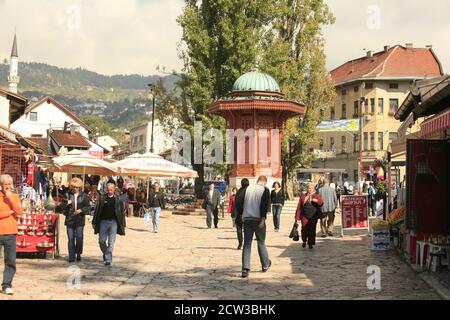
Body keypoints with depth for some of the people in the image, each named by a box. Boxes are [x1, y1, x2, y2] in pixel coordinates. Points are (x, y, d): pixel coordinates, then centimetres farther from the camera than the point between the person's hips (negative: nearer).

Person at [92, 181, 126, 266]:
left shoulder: (118, 199, 1)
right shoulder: (102, 198, 5)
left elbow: (122, 212, 5)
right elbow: (97, 210, 7)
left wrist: (123, 225, 2)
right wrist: (94, 222, 5)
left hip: (113, 222, -2)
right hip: (103, 221, 2)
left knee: (111, 242, -5)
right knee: (101, 241, 6)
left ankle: (108, 259, -2)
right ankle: (105, 253, 32)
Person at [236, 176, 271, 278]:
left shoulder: (247, 189, 7)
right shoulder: (265, 190, -4)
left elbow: (238, 202, 1)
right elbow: (264, 205, -15)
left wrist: (243, 214, 11)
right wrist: (263, 219, -17)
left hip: (247, 219, 3)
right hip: (258, 219, -2)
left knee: (247, 244, 3)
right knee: (261, 243, 13)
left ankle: (245, 268, -6)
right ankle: (265, 265, 27)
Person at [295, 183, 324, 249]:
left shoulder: (317, 196, 10)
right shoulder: (303, 197, 11)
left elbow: (321, 203, -2)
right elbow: (299, 207, 9)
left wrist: (317, 201, -24)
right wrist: (297, 216, 4)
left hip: (313, 216, 0)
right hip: (305, 216, 0)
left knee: (312, 230, -3)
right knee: (304, 229, -6)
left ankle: (310, 243, 6)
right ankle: (304, 241, 18)